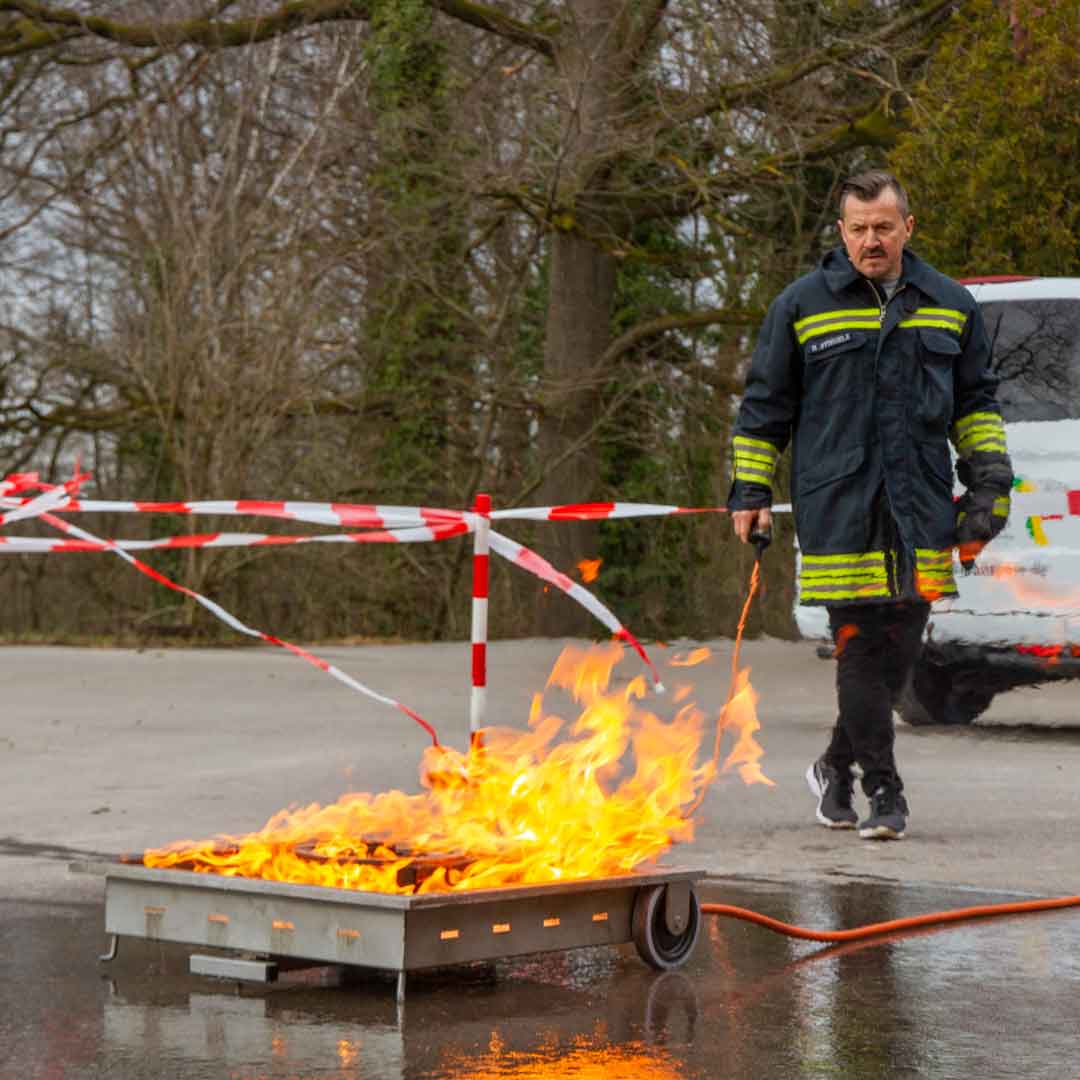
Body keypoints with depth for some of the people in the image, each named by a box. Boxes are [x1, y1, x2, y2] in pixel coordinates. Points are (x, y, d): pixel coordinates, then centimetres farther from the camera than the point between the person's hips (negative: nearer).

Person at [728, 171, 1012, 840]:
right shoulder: (803, 306, 5)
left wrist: (990, 480, 12)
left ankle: (839, 765, 23)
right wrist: (751, 492, 7)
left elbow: (977, 400, 21)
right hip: (838, 510, -3)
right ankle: (883, 791, 0)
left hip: (922, 509, 3)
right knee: (860, 651, -7)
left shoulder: (951, 306, 12)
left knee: (900, 649, 3)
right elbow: (765, 406, 11)